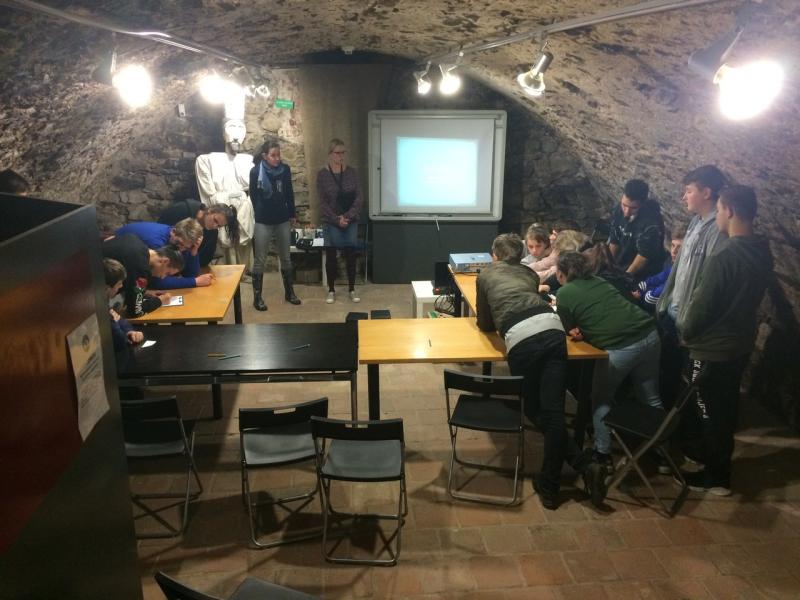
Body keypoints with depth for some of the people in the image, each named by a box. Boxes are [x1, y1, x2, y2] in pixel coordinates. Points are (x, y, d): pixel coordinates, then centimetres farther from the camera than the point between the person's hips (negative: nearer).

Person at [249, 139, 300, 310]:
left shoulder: (285, 169, -1)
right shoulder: (256, 171, -10)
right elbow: (253, 197, -1)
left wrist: (292, 214, 12)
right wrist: (259, 214, 4)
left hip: (283, 220, 3)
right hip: (263, 222, -3)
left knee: (285, 257, 13)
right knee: (260, 260, 3)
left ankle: (289, 292, 26)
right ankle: (257, 296, 12)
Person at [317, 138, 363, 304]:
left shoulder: (351, 172, 1)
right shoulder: (322, 174, -4)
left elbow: (358, 197, -1)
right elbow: (322, 202, -5)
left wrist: (348, 216, -13)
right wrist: (337, 219, -13)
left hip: (351, 221, 1)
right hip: (331, 222, -1)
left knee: (350, 254, 5)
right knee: (331, 255, 4)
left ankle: (352, 290, 17)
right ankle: (331, 290, 17)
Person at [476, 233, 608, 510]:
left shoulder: (485, 275, 25)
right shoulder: (529, 273, 32)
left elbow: (485, 324, 29)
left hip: (522, 338, -3)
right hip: (552, 328, 3)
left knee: (534, 411, 12)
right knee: (553, 412, 2)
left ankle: (584, 466, 9)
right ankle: (549, 485, 0)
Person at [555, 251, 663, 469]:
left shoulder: (564, 293, 2)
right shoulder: (598, 280, 20)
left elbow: (570, 330, 9)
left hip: (621, 347, -6)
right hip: (649, 334, 6)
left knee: (602, 399, 16)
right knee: (651, 398, 21)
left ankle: (603, 452, 22)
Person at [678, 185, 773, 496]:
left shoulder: (724, 256, -27)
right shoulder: (763, 252, 1)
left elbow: (702, 305, -20)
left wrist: (686, 334, -3)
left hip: (714, 348, -8)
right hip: (741, 342, 8)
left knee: (711, 413, 7)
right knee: (726, 407, 22)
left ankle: (715, 477, 21)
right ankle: (720, 464, 39)